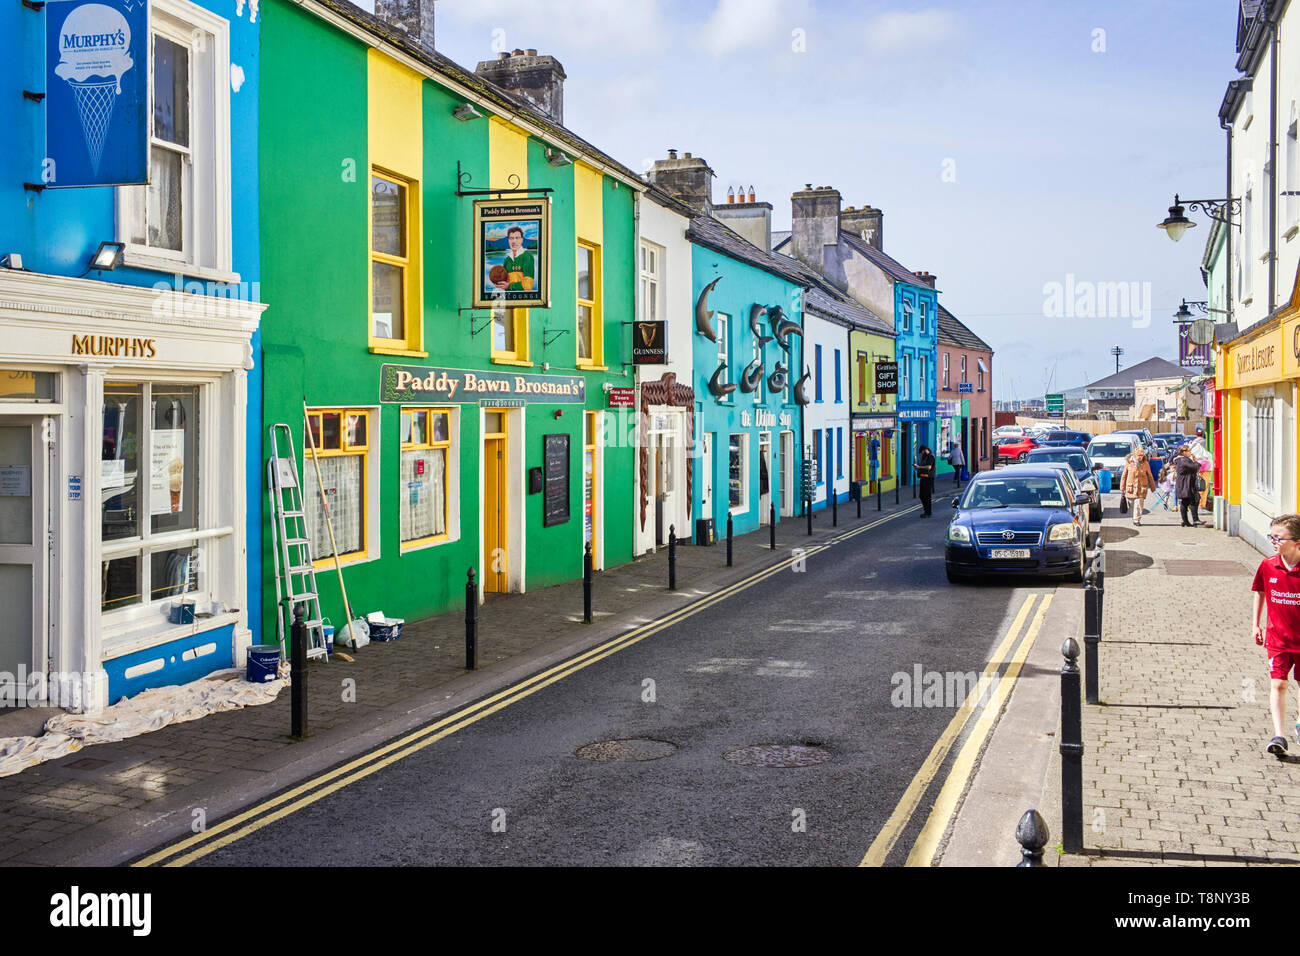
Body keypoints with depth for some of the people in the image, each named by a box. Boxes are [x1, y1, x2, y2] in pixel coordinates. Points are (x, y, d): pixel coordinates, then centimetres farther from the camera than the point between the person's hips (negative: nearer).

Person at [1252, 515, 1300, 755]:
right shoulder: (1267, 566, -5)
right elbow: (1260, 592, 13)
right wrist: (1255, 623, 13)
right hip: (1277, 638, 1)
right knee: (1278, 684, -9)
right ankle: (1278, 735, -11)